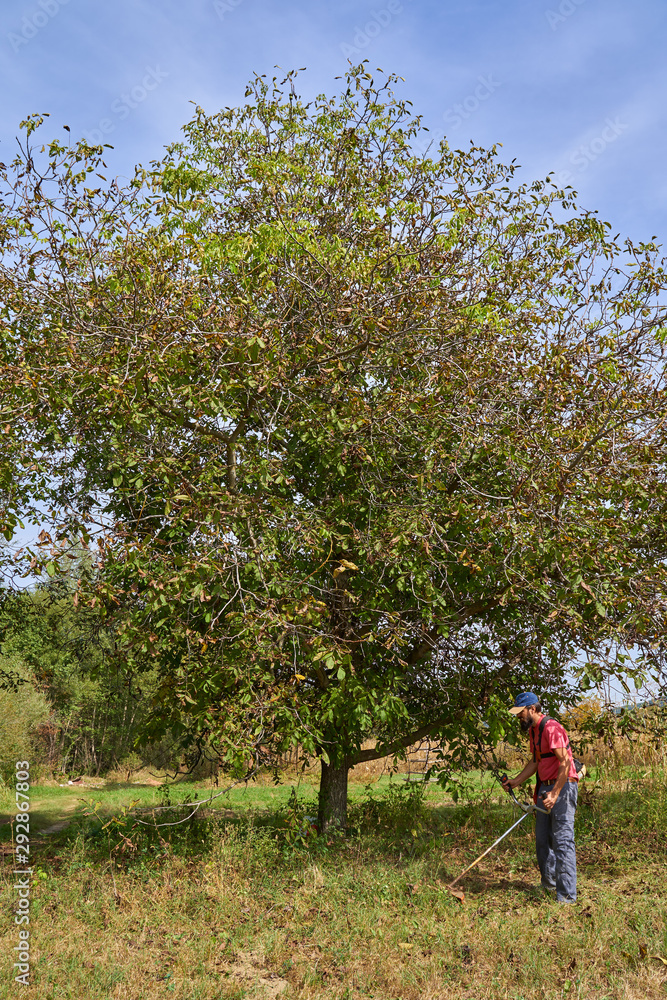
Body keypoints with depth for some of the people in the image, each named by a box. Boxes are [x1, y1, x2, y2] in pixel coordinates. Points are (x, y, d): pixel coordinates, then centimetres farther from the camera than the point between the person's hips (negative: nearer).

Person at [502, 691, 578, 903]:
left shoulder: (551, 728, -17)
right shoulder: (533, 730, 14)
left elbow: (565, 762, -23)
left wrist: (555, 793, -27)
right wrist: (517, 780, 18)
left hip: (562, 786, -9)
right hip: (545, 787, 9)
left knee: (563, 840, -9)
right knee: (542, 838, 14)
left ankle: (567, 895, -6)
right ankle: (549, 880, 32)